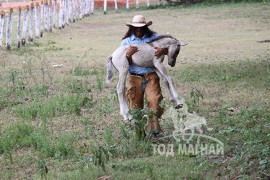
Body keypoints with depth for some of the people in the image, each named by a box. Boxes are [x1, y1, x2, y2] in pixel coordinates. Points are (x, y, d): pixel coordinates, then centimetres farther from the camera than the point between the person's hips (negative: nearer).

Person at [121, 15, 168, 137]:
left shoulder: (154, 37, 7)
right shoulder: (126, 41, 8)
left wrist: (163, 50, -20)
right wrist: (128, 55, -22)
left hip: (151, 77, -1)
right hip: (135, 78, 1)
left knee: (154, 100, -17)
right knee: (135, 104, 3)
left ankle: (153, 128, -16)